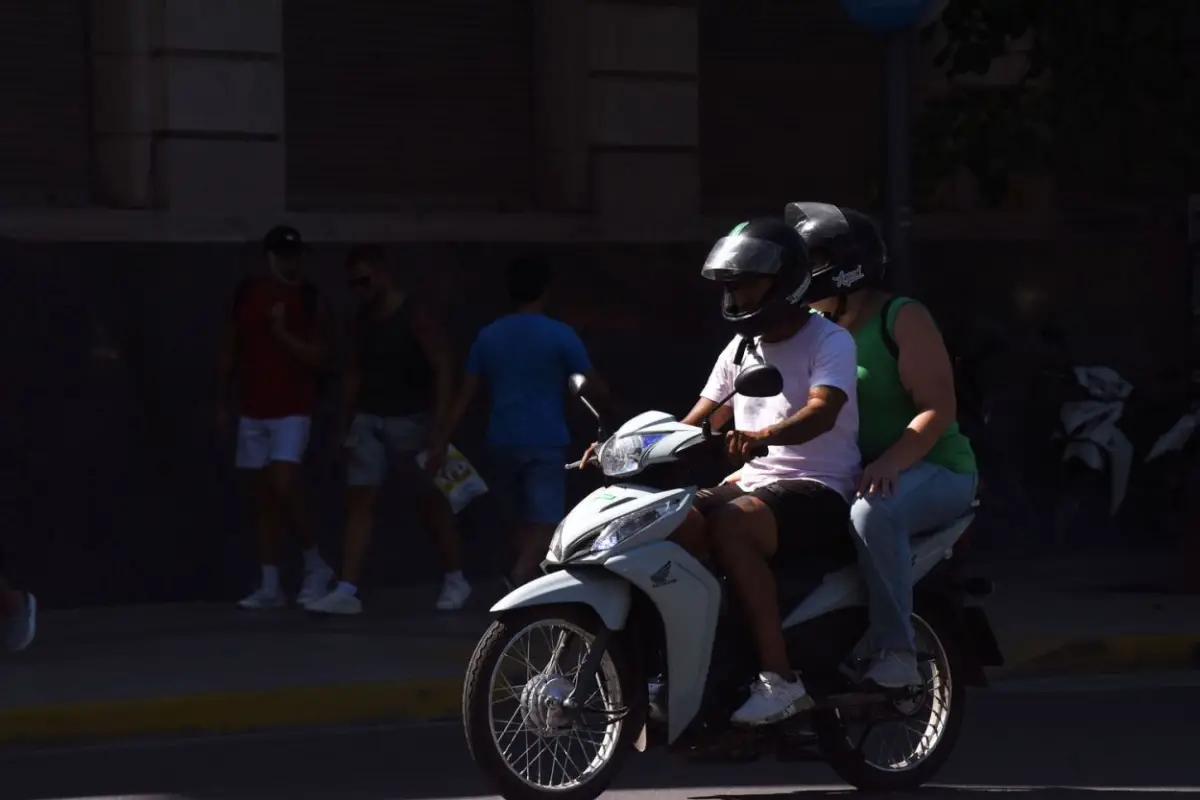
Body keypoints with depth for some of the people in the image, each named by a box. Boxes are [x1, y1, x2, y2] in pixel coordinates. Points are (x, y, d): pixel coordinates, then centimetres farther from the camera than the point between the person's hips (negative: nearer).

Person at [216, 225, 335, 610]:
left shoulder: (309, 301, -4)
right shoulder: (247, 294, 5)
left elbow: (319, 360, -9)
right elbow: (228, 352, 13)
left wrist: (283, 334, -20)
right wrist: (222, 403, 11)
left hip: (292, 411, -4)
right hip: (252, 412, 4)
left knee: (283, 486, -17)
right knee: (262, 496, 5)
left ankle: (315, 565, 2)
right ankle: (270, 586, 8)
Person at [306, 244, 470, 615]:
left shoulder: (415, 316, -10)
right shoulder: (364, 319, 10)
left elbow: (443, 369, -13)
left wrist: (438, 424, -20)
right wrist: (344, 426, 15)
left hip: (409, 420, -6)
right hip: (369, 420, 6)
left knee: (431, 501, 4)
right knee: (358, 500, -4)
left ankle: (455, 580, 19)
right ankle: (347, 591, -9)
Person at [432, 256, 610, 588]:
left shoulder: (489, 336, 6)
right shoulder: (560, 335, -7)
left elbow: (464, 396, 5)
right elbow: (596, 390, -5)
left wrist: (441, 443, 7)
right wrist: (607, 401, 18)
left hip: (503, 441, 5)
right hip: (545, 442, -5)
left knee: (522, 519, 19)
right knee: (545, 522, -10)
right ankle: (520, 579, -33)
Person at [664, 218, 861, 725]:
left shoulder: (829, 342, -5)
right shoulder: (740, 351, 18)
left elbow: (822, 412, -25)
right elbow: (696, 423, 18)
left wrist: (764, 435, -45)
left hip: (817, 489, -7)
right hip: (753, 482, 7)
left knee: (730, 525, -36)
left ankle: (780, 677, -38)